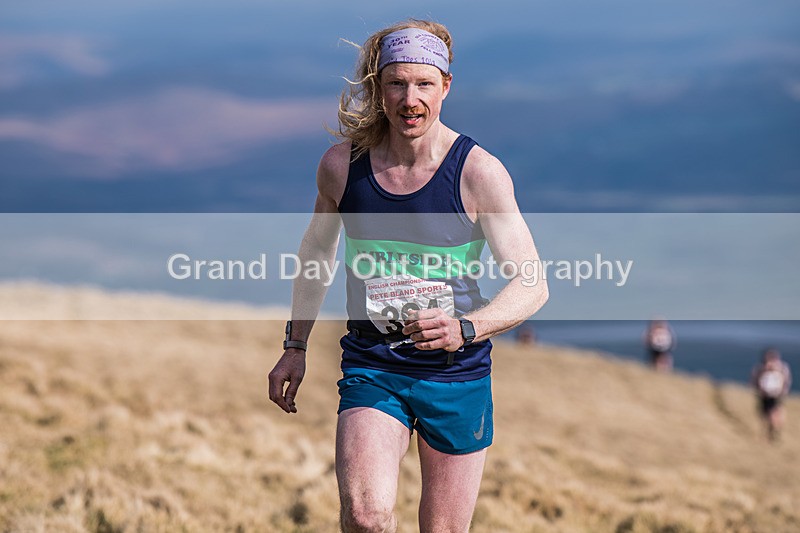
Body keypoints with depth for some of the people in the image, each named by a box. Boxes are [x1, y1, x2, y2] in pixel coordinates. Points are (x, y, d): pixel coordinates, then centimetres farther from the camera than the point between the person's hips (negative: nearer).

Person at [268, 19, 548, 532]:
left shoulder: (478, 171, -12)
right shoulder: (343, 164, -4)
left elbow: (532, 284, -12)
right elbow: (318, 247, 16)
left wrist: (464, 329, -29)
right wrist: (295, 345, 17)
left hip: (457, 375, -1)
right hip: (371, 369, 1)